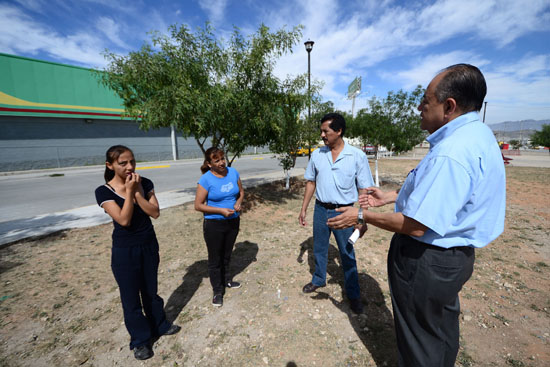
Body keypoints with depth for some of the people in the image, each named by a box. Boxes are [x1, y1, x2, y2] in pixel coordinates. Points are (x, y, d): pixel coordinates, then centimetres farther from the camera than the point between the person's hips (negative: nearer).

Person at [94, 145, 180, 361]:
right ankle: (140, 340, 34)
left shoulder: (145, 183, -5)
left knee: (151, 290, 21)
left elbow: (155, 213, -13)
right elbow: (124, 220, -23)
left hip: (149, 245, 3)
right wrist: (129, 191, -22)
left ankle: (159, 325, 43)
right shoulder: (104, 192, -14)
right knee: (131, 297, 12)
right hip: (125, 251, -3)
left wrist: (137, 191, -20)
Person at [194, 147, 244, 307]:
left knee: (227, 255, 23)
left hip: (233, 221, 4)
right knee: (215, 258, 10)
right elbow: (198, 205, -14)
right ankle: (217, 291, 30)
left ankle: (226, 280, 46)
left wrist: (238, 202, -13)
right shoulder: (206, 179, -17)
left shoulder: (233, 172, -5)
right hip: (214, 224, -4)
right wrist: (221, 211, -23)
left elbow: (241, 192, 8)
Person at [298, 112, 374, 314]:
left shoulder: (357, 156, -10)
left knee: (347, 254, 11)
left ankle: (353, 294, 32)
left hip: (343, 212, -3)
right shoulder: (317, 155, 0)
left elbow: (364, 190, -7)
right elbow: (311, 182, 7)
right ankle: (318, 280, 43)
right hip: (320, 209, 4)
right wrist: (304, 208, 6)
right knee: (319, 249, 19)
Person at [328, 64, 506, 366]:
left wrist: (362, 216, -16)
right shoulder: (479, 135, 4)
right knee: (443, 327, 31)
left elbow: (415, 226, -29)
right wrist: (389, 197, 11)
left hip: (426, 260, -10)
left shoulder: (450, 154, -31)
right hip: (454, 256, 10)